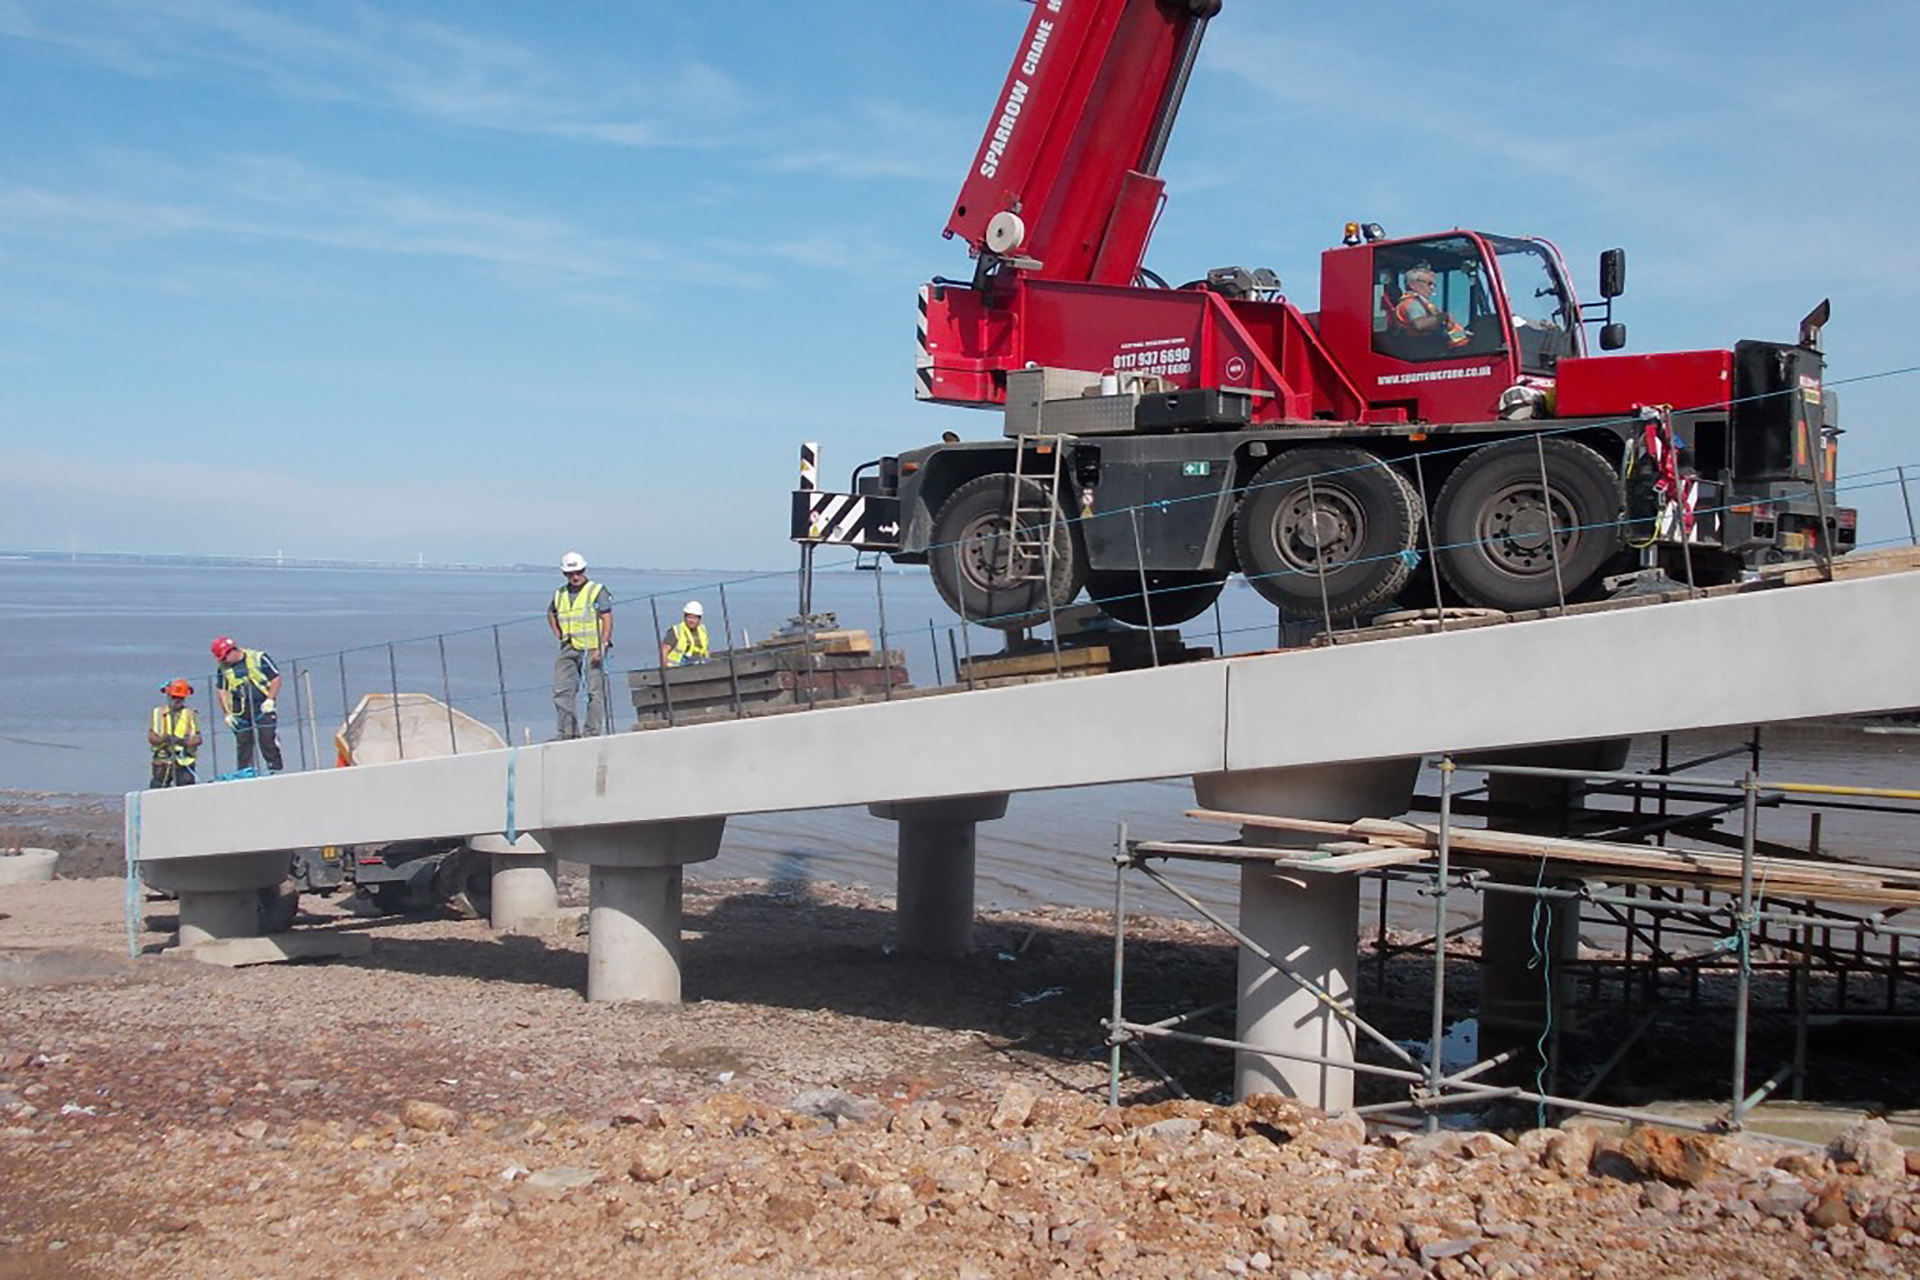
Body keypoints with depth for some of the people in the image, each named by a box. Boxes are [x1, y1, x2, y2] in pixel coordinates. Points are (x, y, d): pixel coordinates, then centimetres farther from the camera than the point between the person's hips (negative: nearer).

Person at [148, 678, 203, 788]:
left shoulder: (190, 714, 8)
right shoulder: (158, 712, 11)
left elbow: (197, 739, 1)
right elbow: (151, 738, 4)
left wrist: (183, 742, -19)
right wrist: (163, 739, -18)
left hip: (184, 762, -1)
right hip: (162, 760, 1)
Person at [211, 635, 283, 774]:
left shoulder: (258, 658, -8)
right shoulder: (224, 668, 7)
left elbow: (276, 679, -4)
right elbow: (222, 691, 15)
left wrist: (269, 700, -11)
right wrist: (227, 714, 10)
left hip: (262, 707, -4)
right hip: (240, 710, 4)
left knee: (267, 739, -8)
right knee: (243, 742, 4)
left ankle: (274, 769, -3)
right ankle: (244, 773, 10)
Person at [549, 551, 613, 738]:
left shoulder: (598, 591, -2)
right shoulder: (560, 595, 13)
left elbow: (607, 620, -7)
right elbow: (551, 614, 33)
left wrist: (602, 646, -16)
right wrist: (558, 635, 17)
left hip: (592, 648, -5)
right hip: (569, 649, 5)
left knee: (595, 691, -4)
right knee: (562, 690, 1)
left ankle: (592, 732, 0)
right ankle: (568, 731, 6)